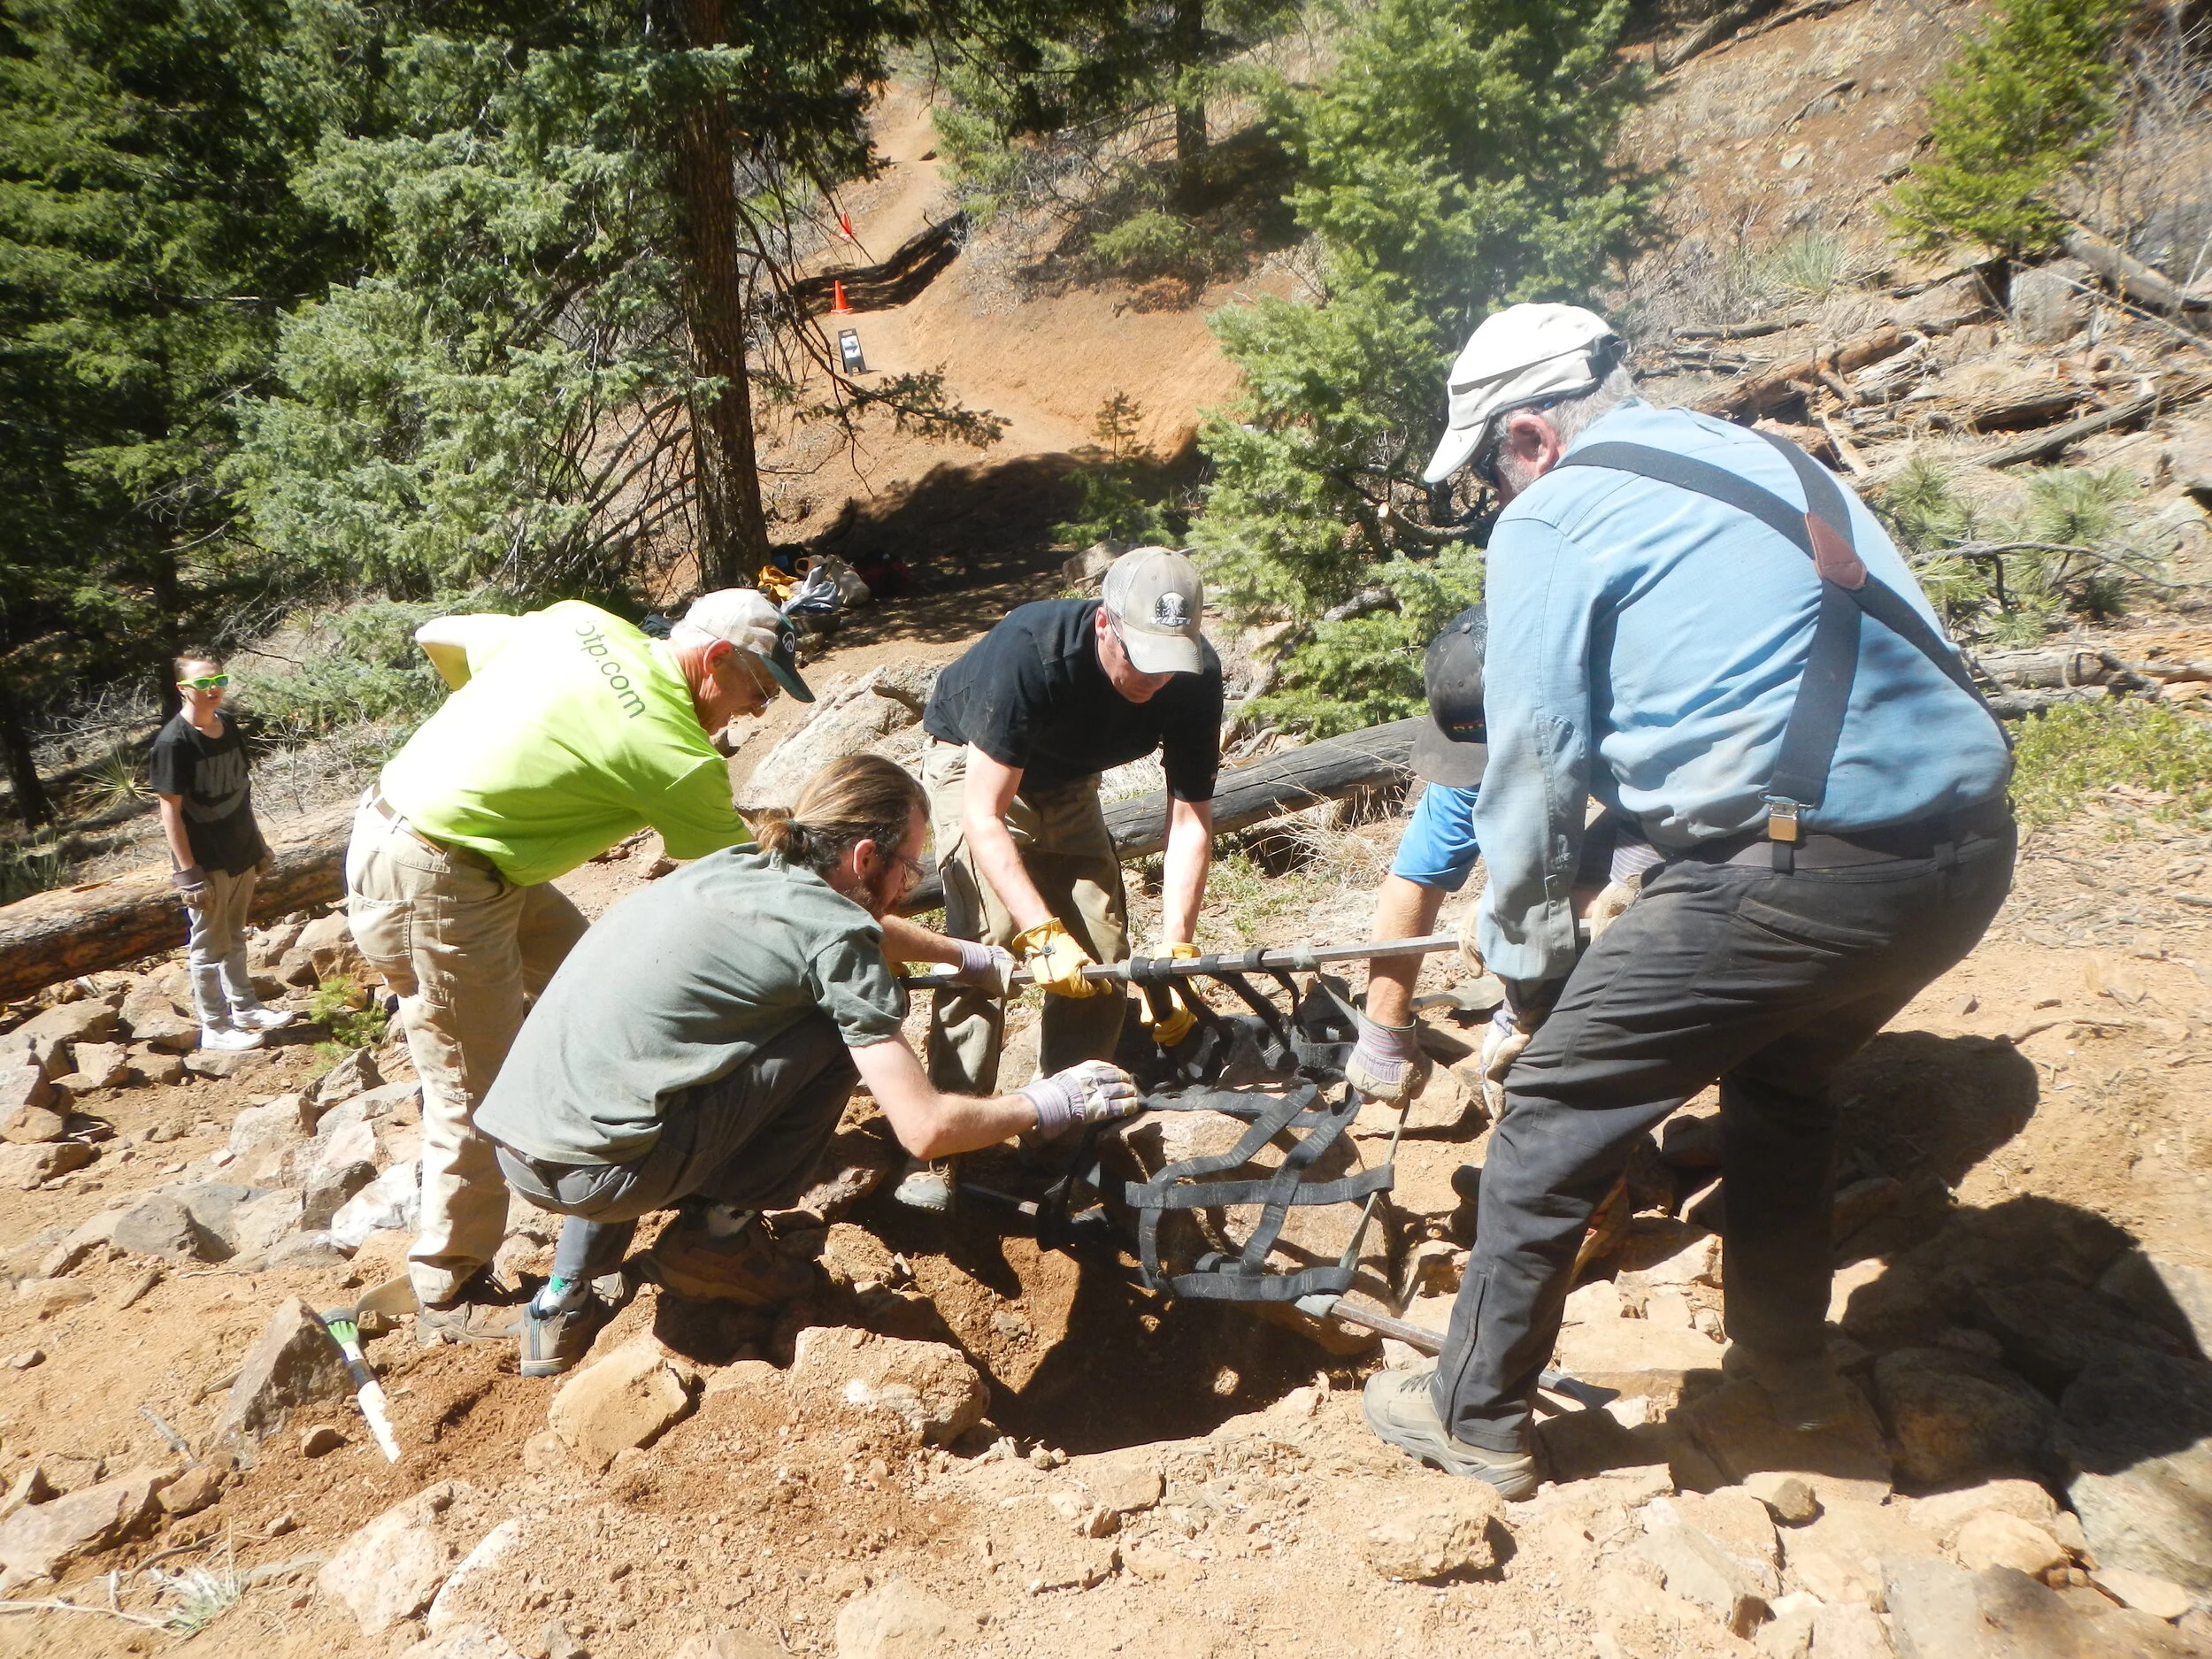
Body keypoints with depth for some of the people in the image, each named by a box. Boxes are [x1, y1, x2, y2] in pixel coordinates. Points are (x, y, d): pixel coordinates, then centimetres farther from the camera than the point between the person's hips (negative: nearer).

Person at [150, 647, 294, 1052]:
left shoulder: (228, 726, 3)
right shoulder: (173, 741, -18)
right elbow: (170, 811, -18)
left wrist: (257, 844, 16)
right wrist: (188, 873, -19)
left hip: (240, 854, 7)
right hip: (206, 863, -7)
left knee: (234, 936, 21)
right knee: (209, 946, 6)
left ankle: (244, 1008, 34)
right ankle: (214, 1028, 19)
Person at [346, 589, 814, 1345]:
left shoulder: (579, 622, 2)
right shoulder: (671, 750, -18)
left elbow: (438, 638, 14)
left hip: (389, 821, 10)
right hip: (432, 885, -10)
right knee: (477, 1095, 2)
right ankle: (449, 1298, 18)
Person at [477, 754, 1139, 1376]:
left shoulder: (732, 866, 16)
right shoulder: (837, 932, -7)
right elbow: (926, 1128, -9)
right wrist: (1045, 1106, 7)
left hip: (514, 1152, 8)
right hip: (599, 1173, -8)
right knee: (851, 1026, 0)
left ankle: (561, 1303, 31)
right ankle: (720, 1235, 9)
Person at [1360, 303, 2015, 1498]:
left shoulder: (1551, 519, -1)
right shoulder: (1766, 460, 23)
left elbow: (1533, 770, -3)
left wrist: (1528, 969, 11)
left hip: (1795, 871, -8)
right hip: (1969, 856, 9)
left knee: (1555, 1113, 8)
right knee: (1783, 1077, 32)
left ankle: (1476, 1415, 22)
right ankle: (1788, 1360, 46)